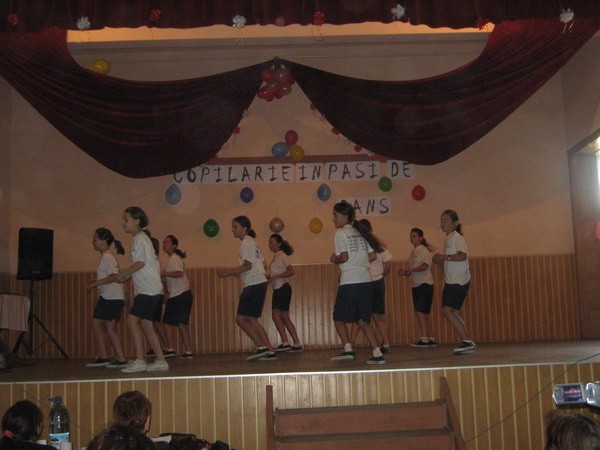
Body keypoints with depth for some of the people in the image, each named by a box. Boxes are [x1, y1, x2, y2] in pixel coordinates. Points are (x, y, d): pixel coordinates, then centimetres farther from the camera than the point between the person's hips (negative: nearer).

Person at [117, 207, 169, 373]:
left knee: (132, 320, -14)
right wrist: (127, 275, 10)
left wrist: (124, 273, -10)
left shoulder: (140, 238, -10)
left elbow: (140, 263, -20)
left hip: (149, 289, -10)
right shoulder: (138, 238, 18)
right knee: (145, 325, 9)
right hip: (145, 289, 10)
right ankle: (161, 361, 12)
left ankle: (139, 361, -12)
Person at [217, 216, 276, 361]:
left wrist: (228, 272, -16)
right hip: (260, 283, 10)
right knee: (251, 320, 11)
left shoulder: (246, 242, -8)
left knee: (241, 319, -7)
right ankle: (270, 351, 8)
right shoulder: (252, 242, 20)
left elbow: (247, 265, -18)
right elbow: (263, 264, 22)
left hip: (254, 285, -10)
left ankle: (261, 348, -9)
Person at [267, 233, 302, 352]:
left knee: (275, 315, -15)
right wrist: (268, 277, 3)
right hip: (278, 289, 9)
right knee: (285, 317, 8)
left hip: (282, 288, -9)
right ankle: (297, 344, 9)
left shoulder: (282, 256, -6)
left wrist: (275, 277, -22)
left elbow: (291, 271, -18)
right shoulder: (276, 257, 19)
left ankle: (285, 343, -20)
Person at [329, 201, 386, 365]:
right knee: (363, 320, 12)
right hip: (366, 281, 7)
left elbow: (344, 256, -14)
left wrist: (335, 260, 5)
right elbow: (372, 255, 13)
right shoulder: (360, 232, 16)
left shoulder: (341, 233, -3)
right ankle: (377, 354, 5)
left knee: (339, 318, 6)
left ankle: (348, 349, -9)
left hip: (349, 282, -7)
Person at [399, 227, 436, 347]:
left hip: (425, 284, -8)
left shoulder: (424, 250, -7)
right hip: (416, 285, 8)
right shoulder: (413, 252, 16)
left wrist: (408, 270, -24)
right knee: (423, 313, 8)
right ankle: (431, 339, 13)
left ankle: (424, 339, -14)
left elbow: (425, 266, -20)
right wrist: (406, 272, -3)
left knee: (420, 311, -14)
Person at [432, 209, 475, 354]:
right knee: (454, 312, 7)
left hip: (459, 281, -10)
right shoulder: (449, 239, 20)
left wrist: (445, 256, -20)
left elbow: (462, 256, -24)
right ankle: (468, 342, 8)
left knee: (448, 311, -15)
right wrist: (439, 260, 8)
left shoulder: (456, 237, -8)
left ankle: (467, 341, -12)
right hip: (452, 281, 10)